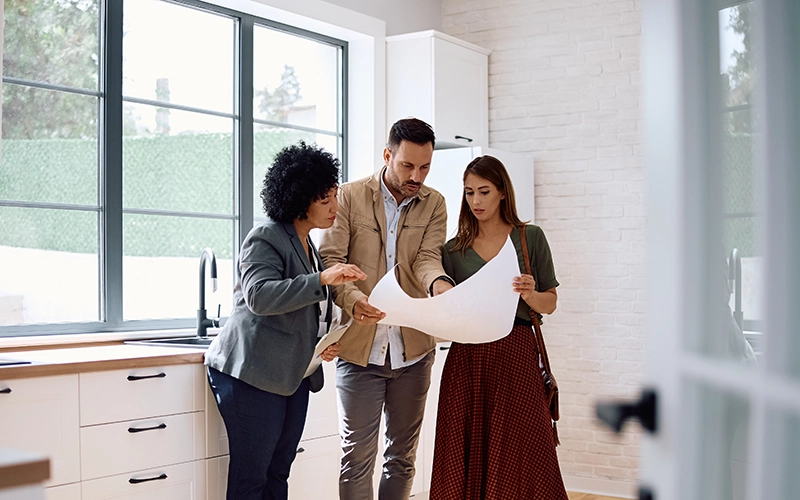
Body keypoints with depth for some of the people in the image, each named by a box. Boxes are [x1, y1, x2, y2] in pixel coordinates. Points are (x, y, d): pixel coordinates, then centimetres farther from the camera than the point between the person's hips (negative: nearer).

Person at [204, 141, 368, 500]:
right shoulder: (266, 238, -10)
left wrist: (327, 340, 11)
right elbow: (260, 296, -26)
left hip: (293, 374, 9)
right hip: (253, 374, -9)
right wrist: (322, 279, -33)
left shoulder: (306, 244, 18)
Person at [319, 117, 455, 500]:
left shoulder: (434, 204, 6)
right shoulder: (350, 197, -2)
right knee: (357, 455, 0)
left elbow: (427, 257, -6)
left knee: (403, 455, 13)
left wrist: (439, 282, -30)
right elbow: (330, 260, -8)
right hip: (359, 345, -3)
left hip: (413, 349, 3)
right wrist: (352, 298, -28)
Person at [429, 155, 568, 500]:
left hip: (516, 357, -1)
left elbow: (550, 303, 7)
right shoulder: (454, 250, 9)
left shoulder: (530, 238, 6)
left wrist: (530, 295, -13)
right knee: (466, 461, 2)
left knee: (520, 458, -4)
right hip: (467, 359, 2)